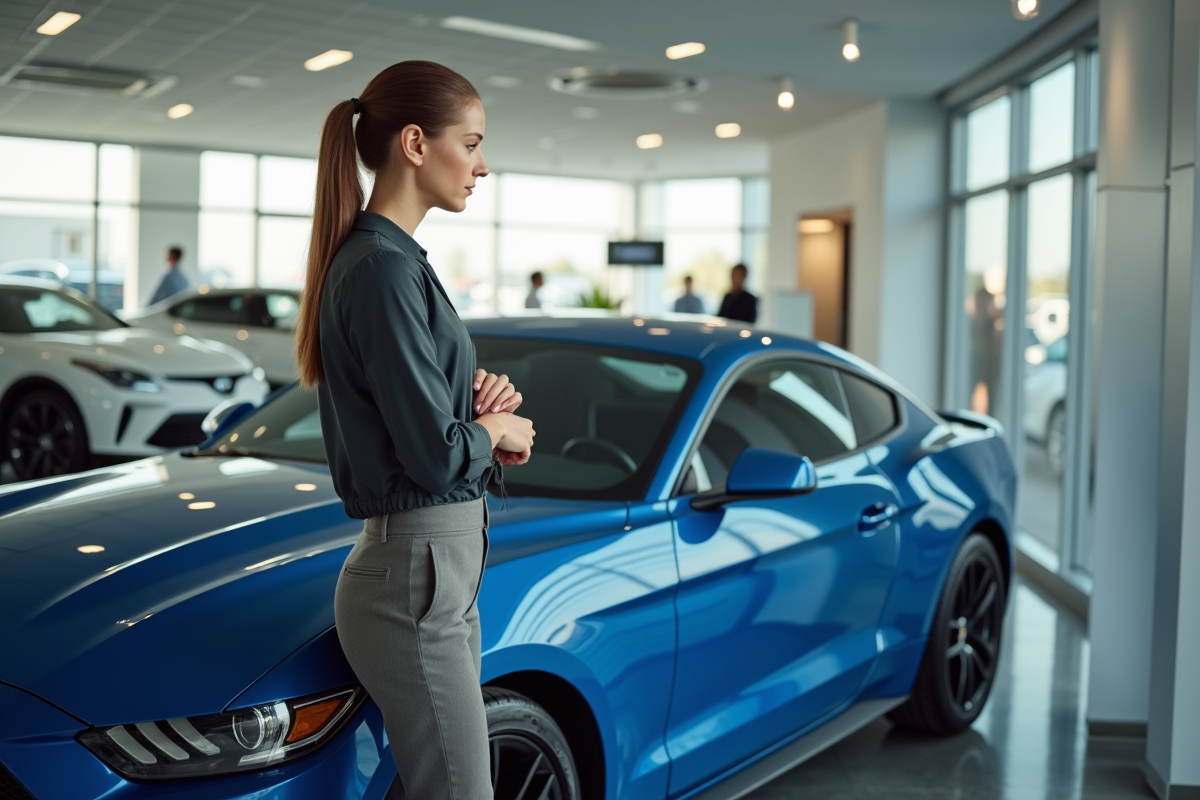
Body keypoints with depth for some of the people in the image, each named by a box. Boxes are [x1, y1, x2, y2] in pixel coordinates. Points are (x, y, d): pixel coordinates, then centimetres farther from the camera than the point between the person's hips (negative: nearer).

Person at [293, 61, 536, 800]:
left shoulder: (398, 259, 12)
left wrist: (483, 406, 0)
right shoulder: (383, 268, -19)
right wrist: (499, 429, -2)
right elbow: (434, 454, -22)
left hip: (444, 567, 10)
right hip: (416, 574, -10)